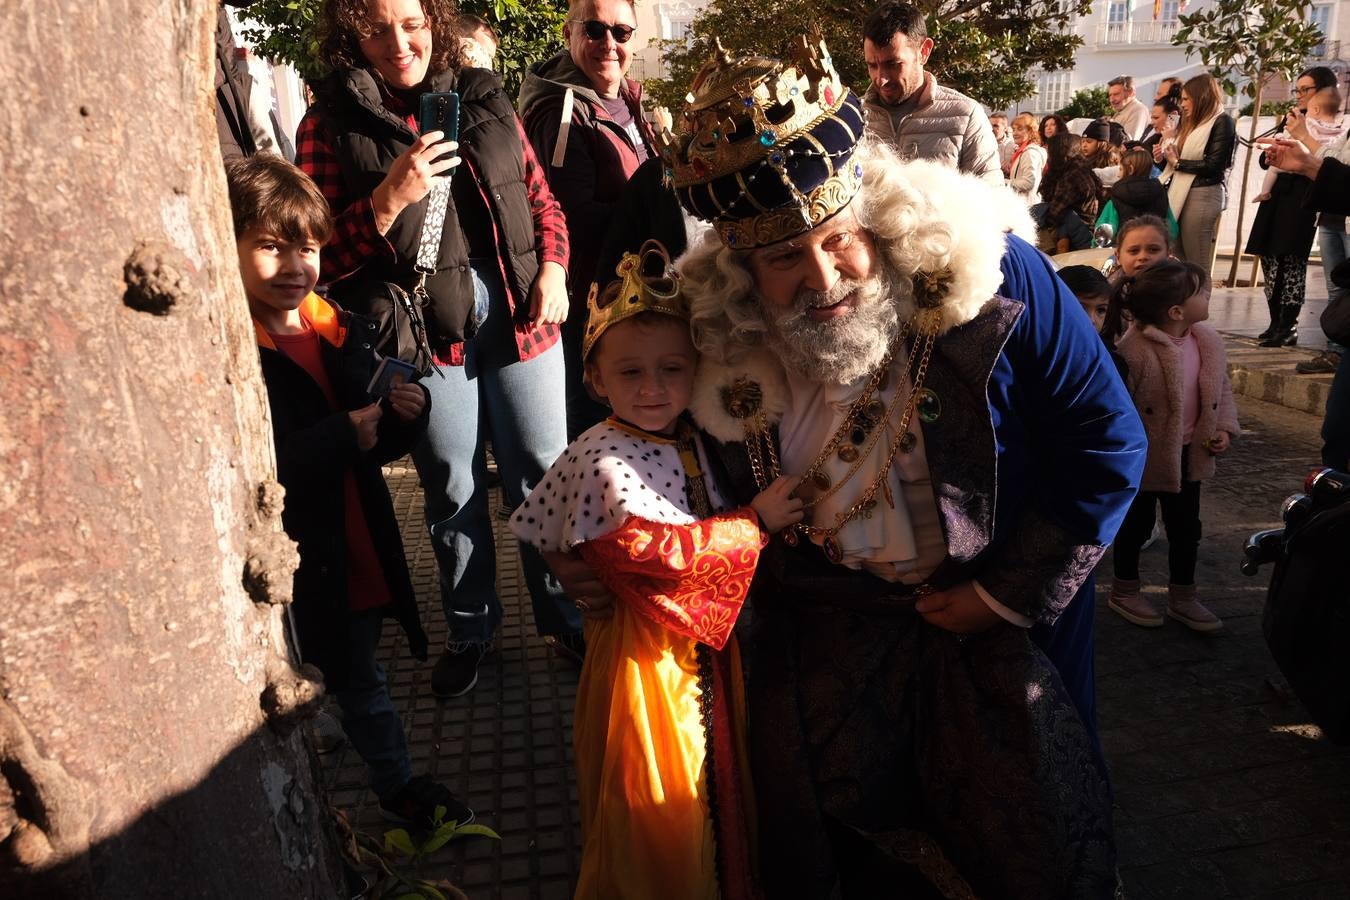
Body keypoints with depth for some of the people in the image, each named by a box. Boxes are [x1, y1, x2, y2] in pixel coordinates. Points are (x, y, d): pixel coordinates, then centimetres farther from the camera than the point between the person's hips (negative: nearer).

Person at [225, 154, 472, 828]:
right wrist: (342, 437, -27)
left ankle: (398, 787, 45)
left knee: (360, 682, 25)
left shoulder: (343, 329, 3)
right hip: (288, 563, -6)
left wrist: (407, 415, -12)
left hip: (357, 548, 7)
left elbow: (380, 447, 8)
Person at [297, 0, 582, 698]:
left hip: (519, 317, 2)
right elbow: (322, 254, -5)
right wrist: (388, 199, -19)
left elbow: (541, 197, 15)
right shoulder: (331, 123, 0)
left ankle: (565, 618, 28)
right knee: (453, 489, 10)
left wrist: (552, 267, -2)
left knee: (543, 474, 9)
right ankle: (469, 628, 31)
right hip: (424, 332, -2)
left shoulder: (483, 99, 9)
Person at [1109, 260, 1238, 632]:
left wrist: (1224, 428, 0)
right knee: (1136, 524, 12)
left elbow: (1222, 388, 12)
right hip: (1143, 458, -6)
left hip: (1189, 454, 7)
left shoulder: (1208, 340, -3)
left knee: (1186, 527, 17)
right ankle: (1124, 590, 33)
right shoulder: (1133, 350, -26)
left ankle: (1182, 597, 34)